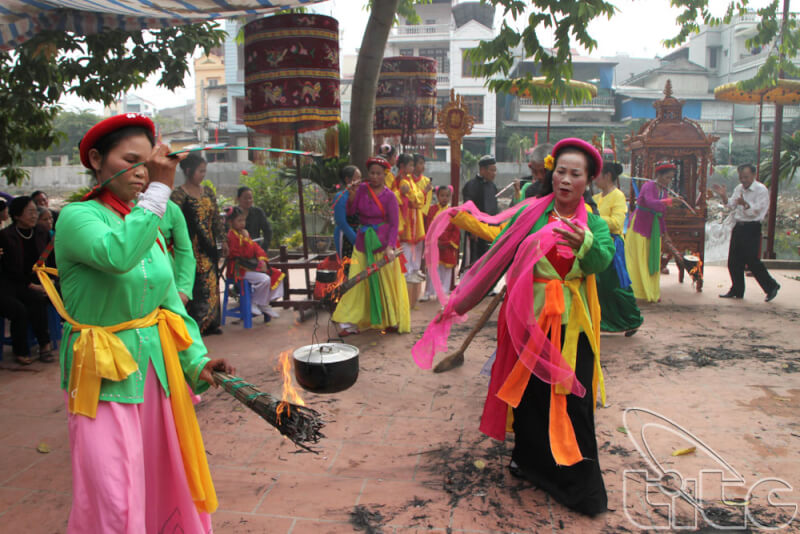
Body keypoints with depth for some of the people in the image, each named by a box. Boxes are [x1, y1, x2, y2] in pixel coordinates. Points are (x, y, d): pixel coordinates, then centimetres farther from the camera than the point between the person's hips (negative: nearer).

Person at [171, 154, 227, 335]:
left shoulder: (208, 191, 11)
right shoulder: (179, 194, -8)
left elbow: (217, 218, 16)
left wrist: (223, 240, 14)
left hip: (209, 246, 6)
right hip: (192, 248, -6)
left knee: (211, 282, 9)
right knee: (196, 284, -6)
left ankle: (210, 323, 18)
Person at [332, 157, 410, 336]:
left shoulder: (389, 196, -6)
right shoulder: (362, 189, 4)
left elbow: (394, 224, -9)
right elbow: (350, 212, 0)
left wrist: (390, 246, -21)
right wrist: (352, 196, -17)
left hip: (382, 242, -3)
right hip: (363, 241, 3)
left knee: (386, 283, 3)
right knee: (357, 282, 0)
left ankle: (392, 321, 18)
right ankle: (351, 323, 3)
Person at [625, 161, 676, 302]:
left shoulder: (663, 190, 11)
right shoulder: (648, 186, -13)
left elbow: (661, 213, 18)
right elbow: (650, 202, -34)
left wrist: (664, 231, 15)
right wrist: (667, 201, -51)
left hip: (654, 230, 7)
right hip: (640, 226, -7)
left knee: (653, 261, 7)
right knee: (637, 260, -4)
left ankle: (651, 294, 14)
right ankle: (634, 292, 2)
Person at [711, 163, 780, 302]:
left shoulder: (761, 190, -9)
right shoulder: (738, 188, 12)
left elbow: (757, 210, -17)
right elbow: (731, 205, 10)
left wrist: (745, 204, -36)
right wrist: (724, 196, -7)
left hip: (752, 229, -7)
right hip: (738, 227, 7)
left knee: (752, 261, -7)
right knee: (734, 261, 9)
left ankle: (771, 286, 12)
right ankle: (737, 290, 20)